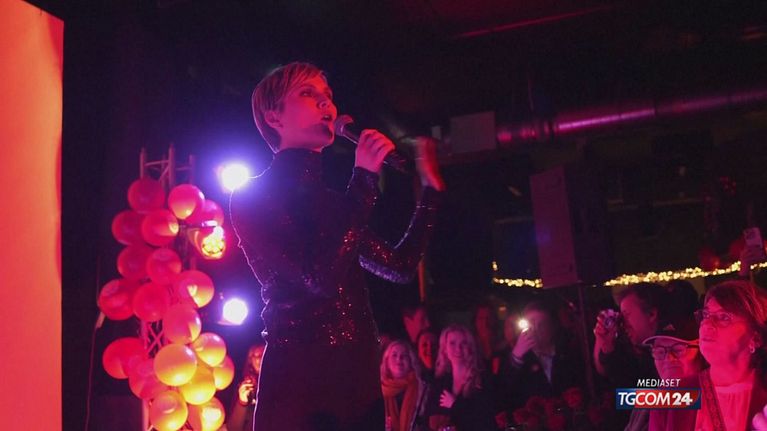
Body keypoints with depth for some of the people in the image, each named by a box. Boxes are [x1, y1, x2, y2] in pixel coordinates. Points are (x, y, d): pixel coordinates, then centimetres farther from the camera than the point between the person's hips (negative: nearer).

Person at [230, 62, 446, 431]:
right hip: (300, 384, -7)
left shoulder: (329, 201, 15)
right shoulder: (253, 197, -6)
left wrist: (431, 188, 14)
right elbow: (321, 278, -20)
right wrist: (364, 179, -15)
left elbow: (400, 266, 16)